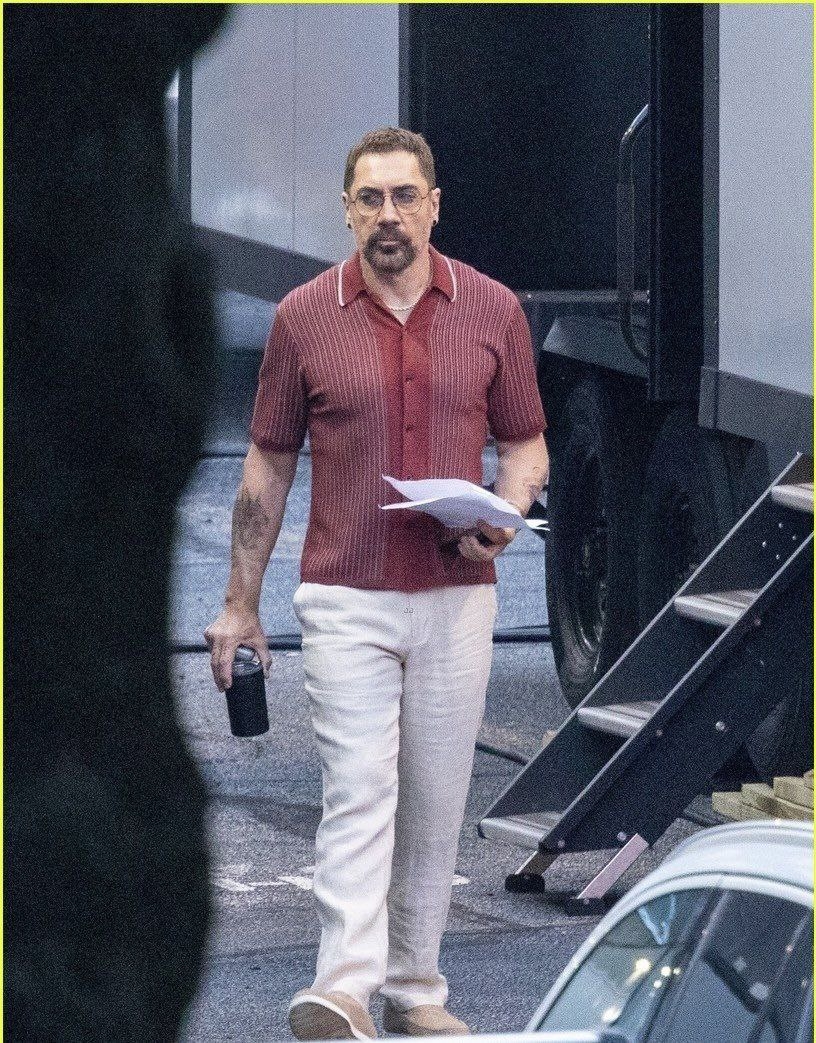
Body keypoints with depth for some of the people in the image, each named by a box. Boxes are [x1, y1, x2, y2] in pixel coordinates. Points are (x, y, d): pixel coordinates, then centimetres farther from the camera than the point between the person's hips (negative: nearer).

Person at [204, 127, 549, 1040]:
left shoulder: (492, 311, 4)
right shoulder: (305, 318, 1)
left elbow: (526, 445, 13)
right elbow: (268, 464, 8)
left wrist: (504, 513, -10)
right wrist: (239, 605, 8)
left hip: (456, 596, 2)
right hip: (345, 597, -2)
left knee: (435, 802, 7)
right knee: (358, 791, -14)